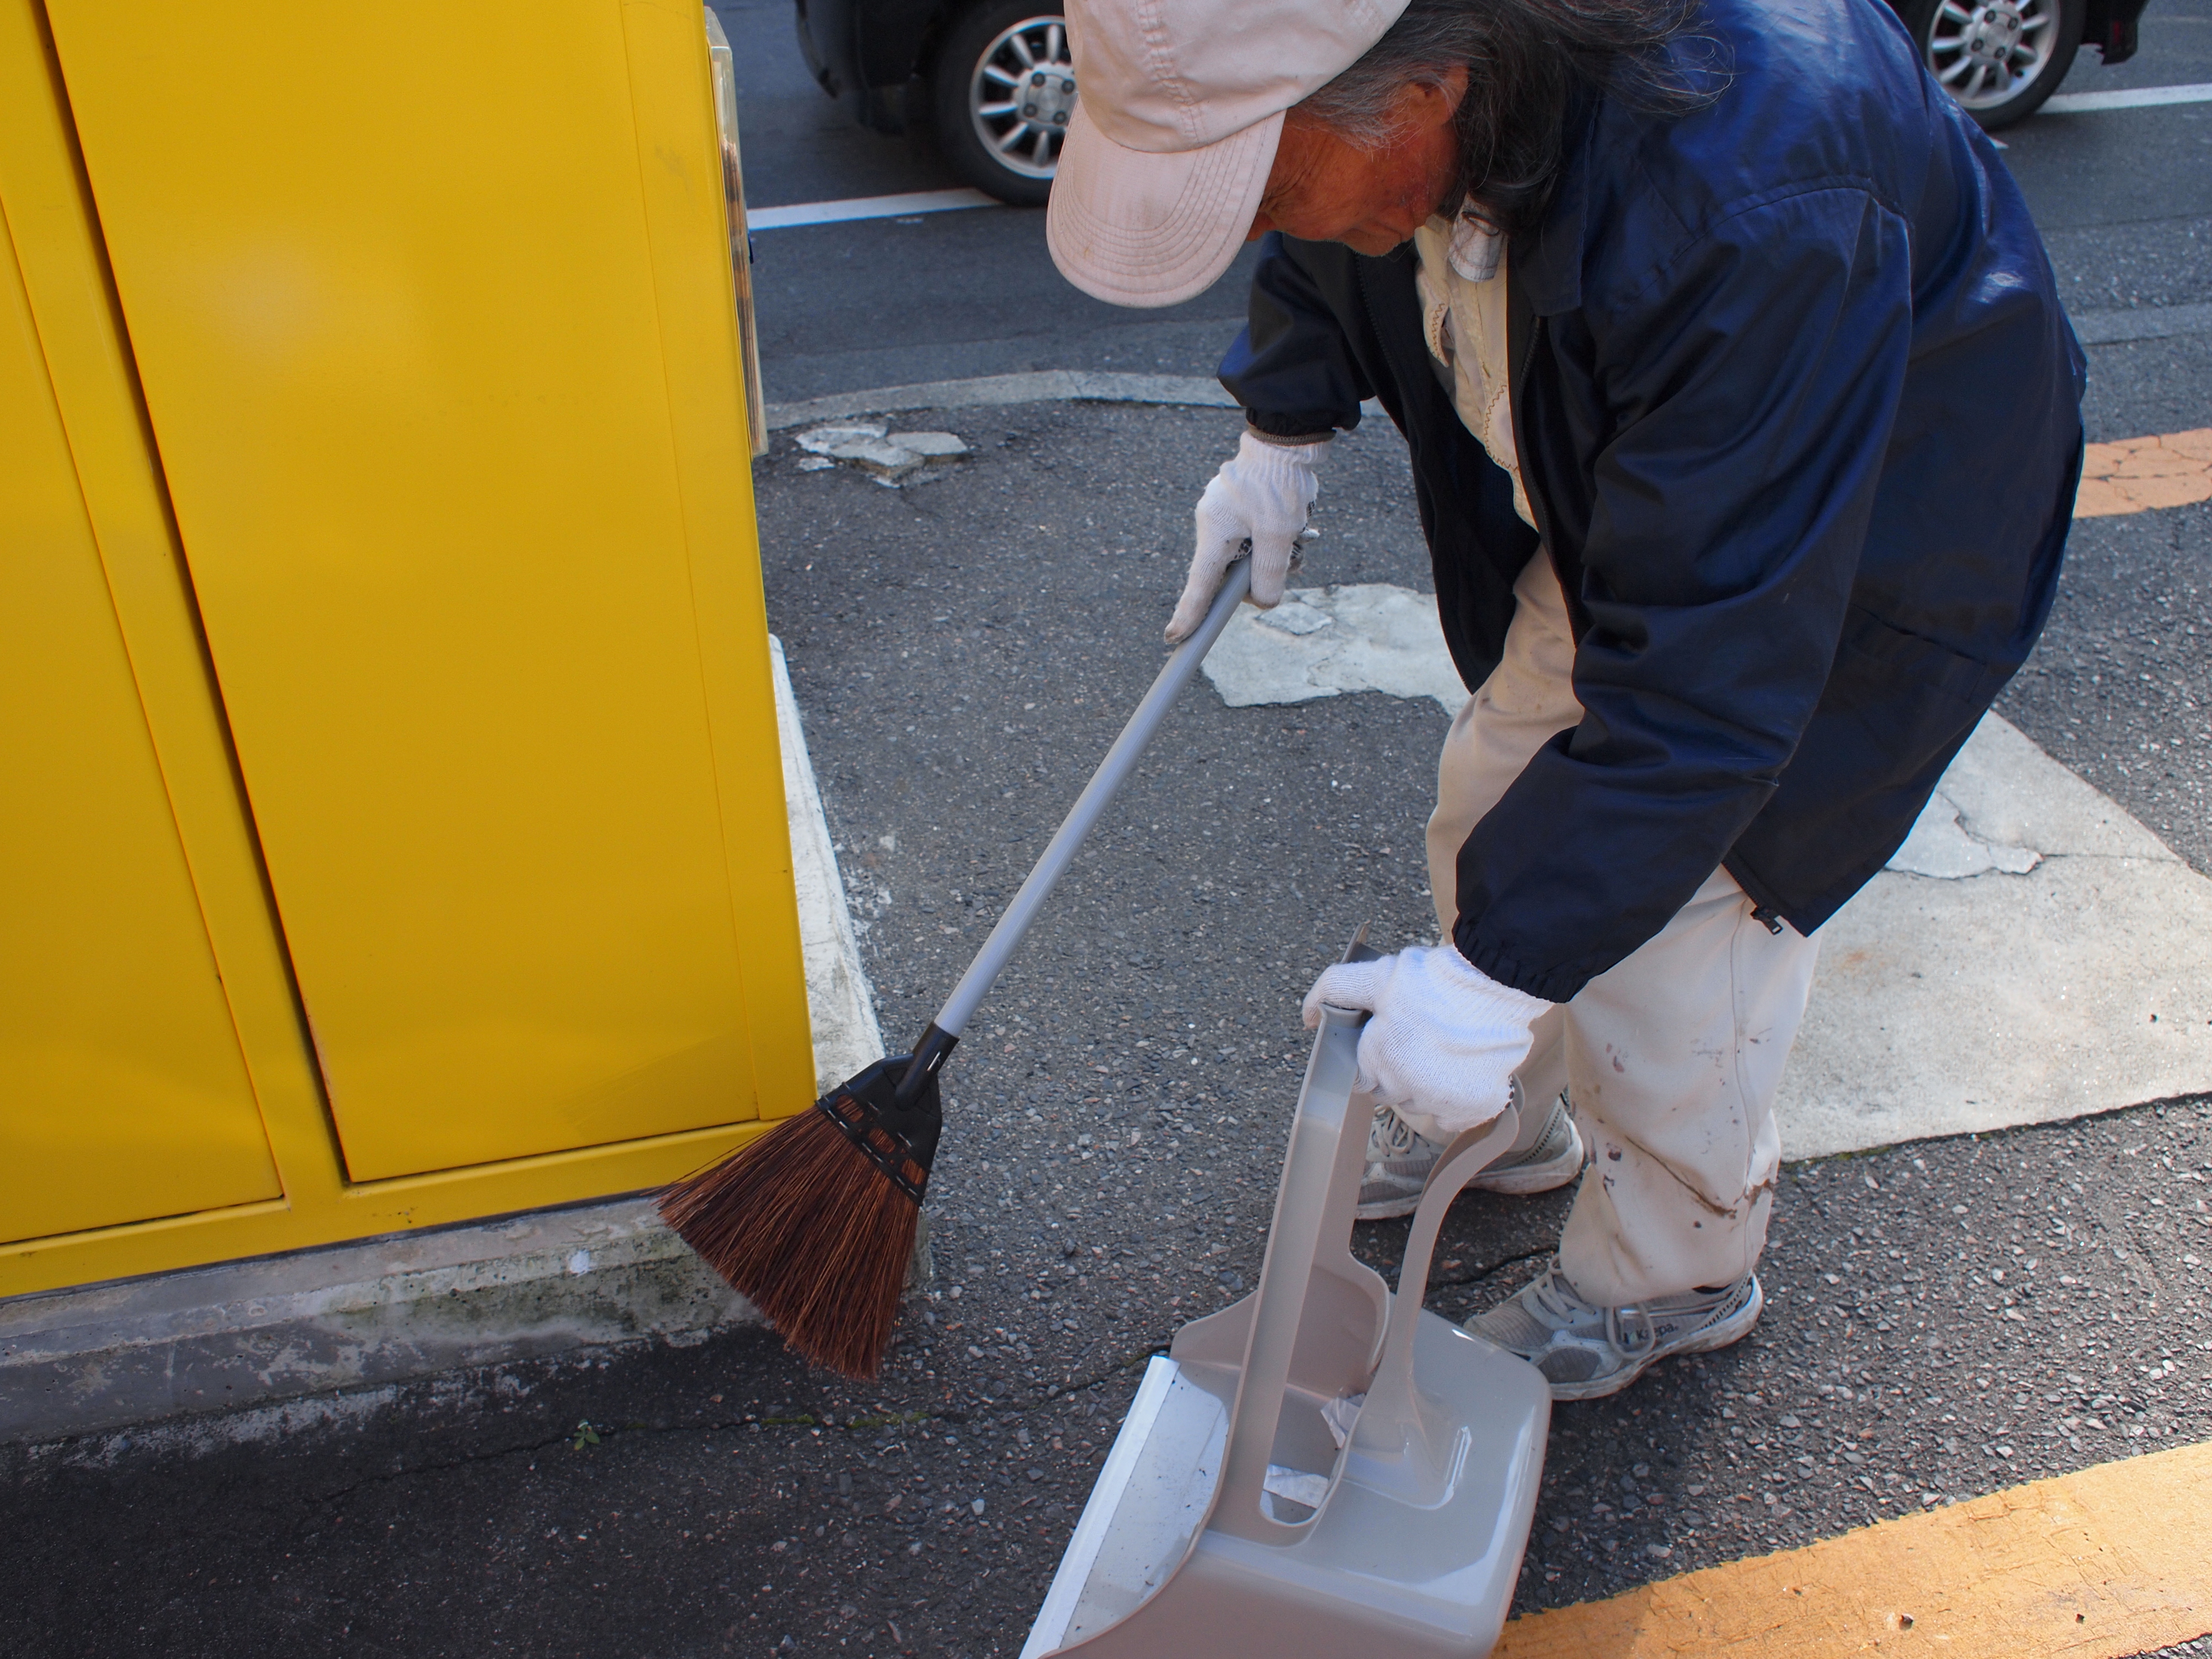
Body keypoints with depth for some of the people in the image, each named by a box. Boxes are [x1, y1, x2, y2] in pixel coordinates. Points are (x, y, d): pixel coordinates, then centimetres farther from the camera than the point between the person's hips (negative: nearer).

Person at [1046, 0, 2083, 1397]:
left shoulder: (1742, 220, -45)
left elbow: (1704, 684, -40)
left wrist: (1495, 972, -36)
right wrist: (1285, 430, 7)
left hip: (1859, 543, -7)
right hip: (1619, 478, 7)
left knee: (1677, 920, -3)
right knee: (1501, 795, 14)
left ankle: (1673, 1277, 27)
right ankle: (1502, 1120, 42)